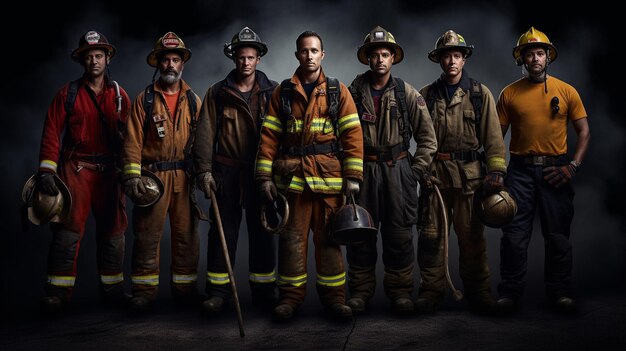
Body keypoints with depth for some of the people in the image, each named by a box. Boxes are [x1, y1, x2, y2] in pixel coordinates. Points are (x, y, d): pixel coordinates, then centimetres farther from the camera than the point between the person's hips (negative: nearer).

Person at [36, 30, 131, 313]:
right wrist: (47, 170, -11)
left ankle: (112, 286, 18)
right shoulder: (68, 94, 3)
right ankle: (58, 291, 1)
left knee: (112, 229, 7)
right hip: (75, 169, -2)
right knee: (68, 229, -6)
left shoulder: (119, 96, 8)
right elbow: (52, 133, -2)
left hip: (109, 170, 2)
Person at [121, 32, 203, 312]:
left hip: (185, 176, 2)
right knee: (147, 234, 0)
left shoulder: (193, 100, 10)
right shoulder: (144, 99, 3)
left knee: (186, 233, 6)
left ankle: (185, 286, 17)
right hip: (152, 175, -2)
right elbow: (133, 141, -1)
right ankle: (144, 290, 10)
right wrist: (133, 175, -11)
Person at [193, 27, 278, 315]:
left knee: (262, 233, 7)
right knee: (223, 231, 3)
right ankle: (218, 291, 11)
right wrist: (204, 170, -5)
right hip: (227, 172, 0)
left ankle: (263, 290, 17)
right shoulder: (218, 93, 5)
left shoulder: (272, 92, 4)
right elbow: (205, 133, 2)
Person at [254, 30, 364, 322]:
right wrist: (265, 176, -2)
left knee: (328, 238, 5)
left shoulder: (338, 91, 7)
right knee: (292, 238, 5)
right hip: (291, 176, 1)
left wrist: (353, 176, -6)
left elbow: (353, 134, 2)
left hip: (329, 177, 0)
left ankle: (333, 296, 14)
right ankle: (290, 296, 15)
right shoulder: (283, 92, 9)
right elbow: (269, 135, 5)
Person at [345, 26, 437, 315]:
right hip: (362, 170, 1)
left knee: (399, 234, 4)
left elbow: (428, 139, 4)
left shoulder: (408, 95, 2)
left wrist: (414, 172, -3)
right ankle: (361, 289, 16)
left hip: (397, 169, 0)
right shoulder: (353, 92, 3)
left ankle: (400, 290, 15)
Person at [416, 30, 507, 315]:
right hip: (434, 172, 1)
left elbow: (492, 136, 4)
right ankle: (431, 289, 10)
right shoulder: (426, 95, 10)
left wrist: (497, 170, -5)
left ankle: (477, 290, 13)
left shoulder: (481, 94, 7)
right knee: (432, 233, 2)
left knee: (471, 235, 3)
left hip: (469, 173, -1)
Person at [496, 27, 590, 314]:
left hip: (555, 170, 0)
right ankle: (510, 292, 8)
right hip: (520, 169, 0)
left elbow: (583, 131, 5)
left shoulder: (566, 91, 4)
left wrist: (573, 166, -6)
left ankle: (560, 292, 17)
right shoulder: (510, 93, 4)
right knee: (514, 234, -1)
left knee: (558, 235, 6)